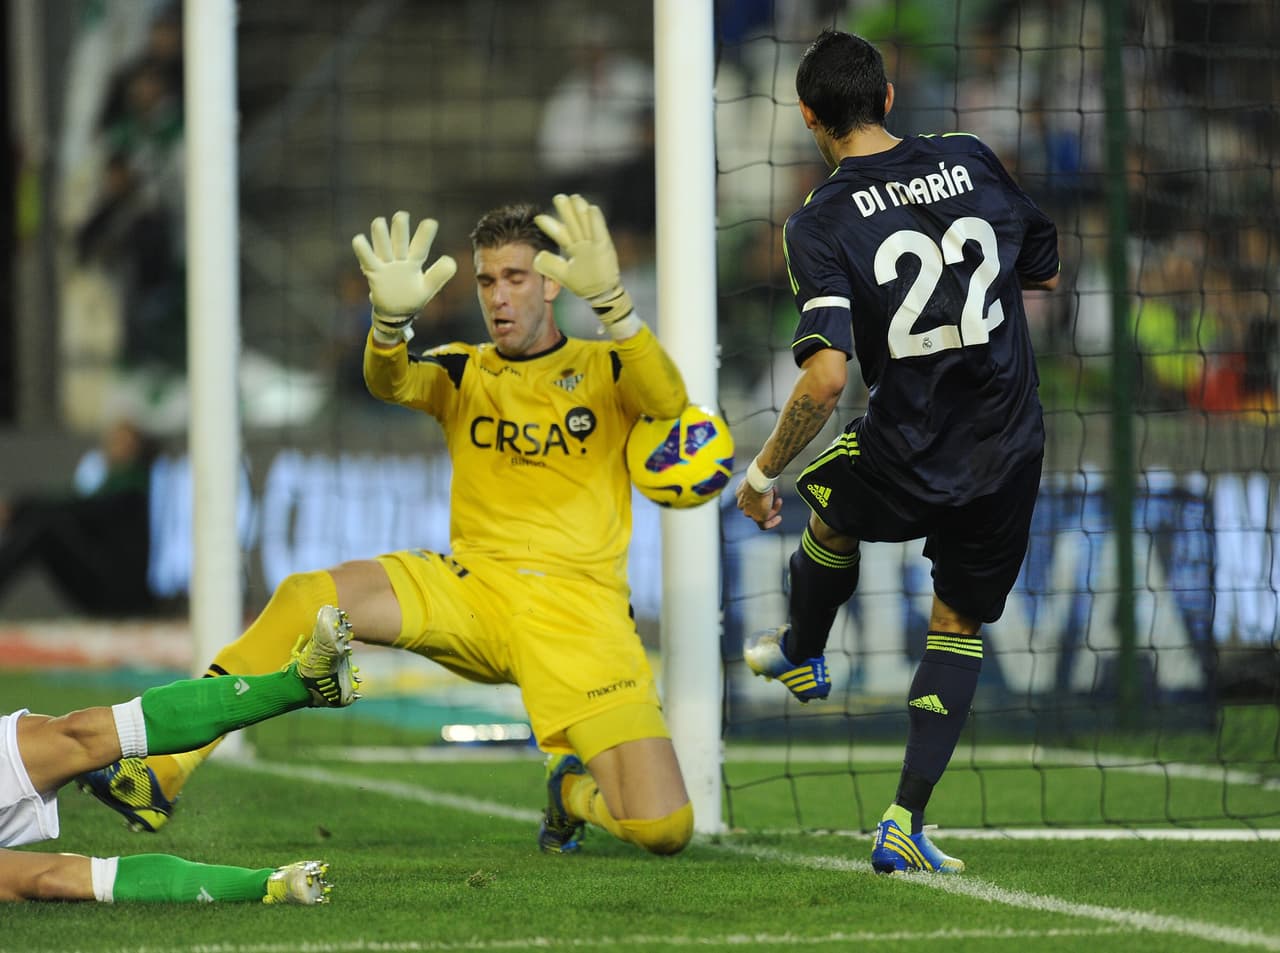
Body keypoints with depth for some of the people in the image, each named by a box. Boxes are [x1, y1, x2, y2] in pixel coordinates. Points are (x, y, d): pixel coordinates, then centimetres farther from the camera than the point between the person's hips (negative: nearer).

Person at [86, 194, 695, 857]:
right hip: (474, 589, 2)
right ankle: (165, 766, -23)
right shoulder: (463, 372, 11)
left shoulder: (603, 370, 5)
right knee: (308, 599, -24)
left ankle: (573, 789, 17)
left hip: (579, 615, -2)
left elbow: (668, 402, -18)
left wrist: (609, 302, -36)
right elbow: (391, 383, -11)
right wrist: (392, 318, -36)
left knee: (663, 828, -17)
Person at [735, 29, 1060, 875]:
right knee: (959, 629, 17)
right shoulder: (972, 160, -1)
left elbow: (827, 376, -22)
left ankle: (804, 655, 57)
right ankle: (904, 826, 7)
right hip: (1010, 456, 3)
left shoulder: (820, 226, -13)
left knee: (832, 512, 32)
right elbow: (1045, 271, 14)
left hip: (907, 465, -3)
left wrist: (763, 475, -10)